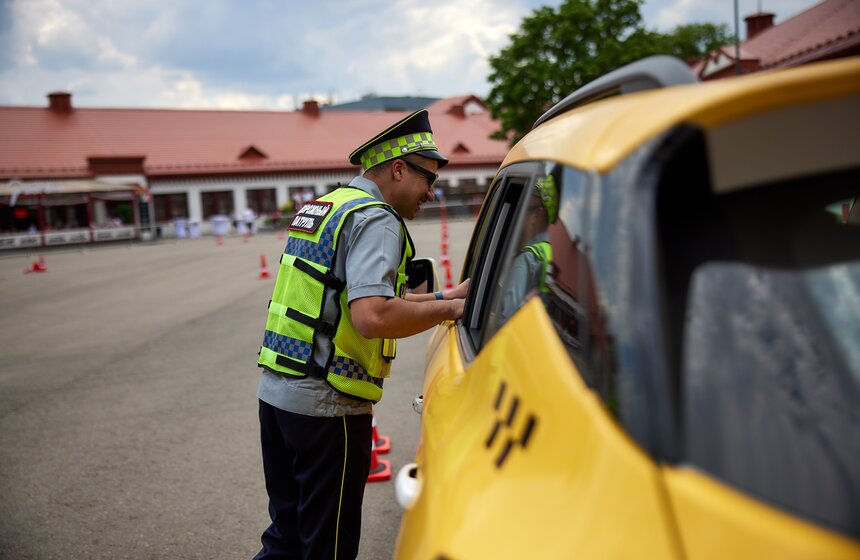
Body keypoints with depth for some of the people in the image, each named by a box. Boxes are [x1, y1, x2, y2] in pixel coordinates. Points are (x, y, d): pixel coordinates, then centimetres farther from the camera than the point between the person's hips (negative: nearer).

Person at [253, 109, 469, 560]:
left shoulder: (321, 207, 17)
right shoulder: (375, 220, -14)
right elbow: (372, 318, -29)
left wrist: (439, 297, 17)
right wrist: (446, 309, -15)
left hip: (274, 388, 9)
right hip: (325, 403, -9)